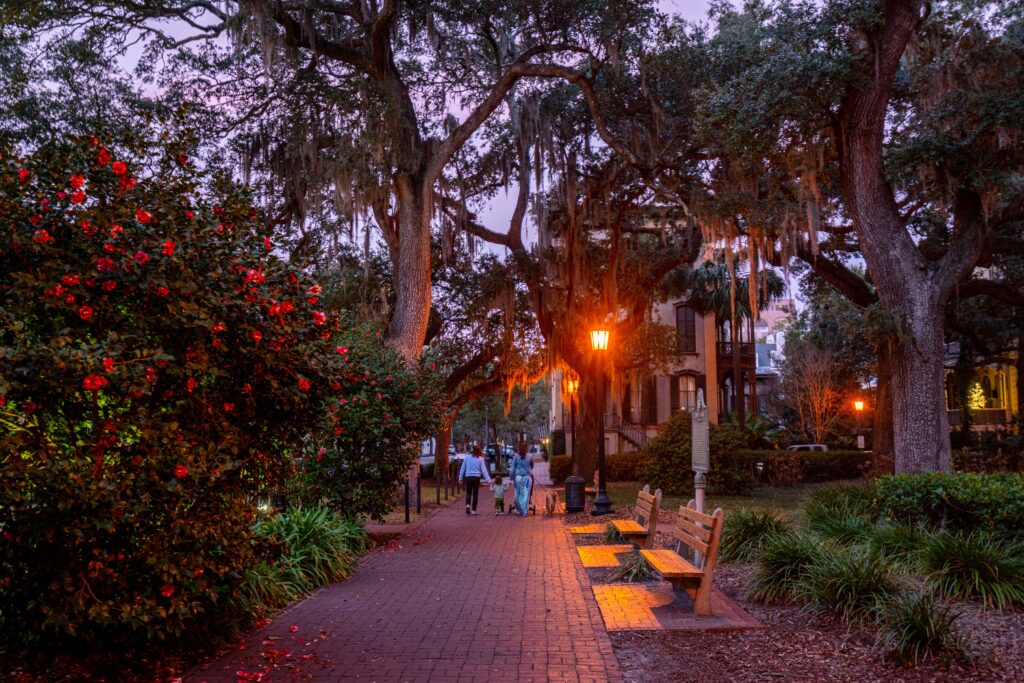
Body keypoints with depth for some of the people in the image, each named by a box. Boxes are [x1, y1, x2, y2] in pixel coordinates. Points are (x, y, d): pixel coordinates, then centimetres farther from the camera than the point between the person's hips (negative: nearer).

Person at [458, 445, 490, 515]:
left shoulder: (467, 457, 2)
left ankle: (468, 505, -16)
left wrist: (460, 478, 9)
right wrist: (488, 479, -2)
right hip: (476, 477, -1)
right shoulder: (480, 459, 1)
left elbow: (463, 468, 4)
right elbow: (483, 470, -2)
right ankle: (473, 510, 6)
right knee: (475, 494, 8)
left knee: (468, 493, 10)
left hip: (468, 477, 1)